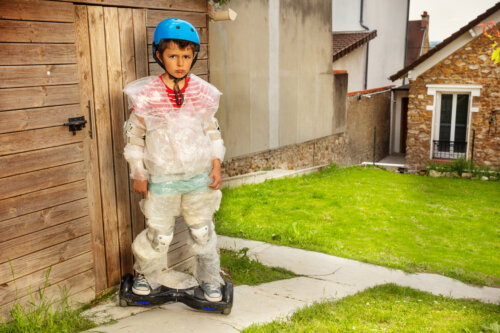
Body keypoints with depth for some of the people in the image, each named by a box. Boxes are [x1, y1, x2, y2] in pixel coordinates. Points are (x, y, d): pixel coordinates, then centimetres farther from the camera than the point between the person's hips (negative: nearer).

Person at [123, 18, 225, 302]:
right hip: (162, 179, -2)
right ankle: (148, 277, 34)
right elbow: (135, 136, 2)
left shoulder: (202, 93, 0)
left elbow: (213, 132, 10)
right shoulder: (147, 94, -7)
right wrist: (138, 174, 1)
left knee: (203, 231, 13)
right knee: (159, 234, 7)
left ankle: (210, 280, 33)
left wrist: (217, 166, 2)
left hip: (199, 175, 2)